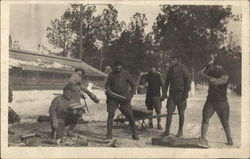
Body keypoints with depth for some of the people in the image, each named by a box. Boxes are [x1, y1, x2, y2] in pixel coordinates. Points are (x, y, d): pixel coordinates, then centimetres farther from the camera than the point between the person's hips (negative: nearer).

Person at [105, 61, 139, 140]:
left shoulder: (126, 74, 2)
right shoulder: (111, 75, 5)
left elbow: (133, 85, 6)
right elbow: (107, 84, 12)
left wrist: (131, 95, -6)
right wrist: (108, 89, -11)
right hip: (113, 97, 1)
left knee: (130, 115, -3)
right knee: (110, 115, -7)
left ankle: (134, 134, 9)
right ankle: (109, 134, 1)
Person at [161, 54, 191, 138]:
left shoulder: (183, 68, -6)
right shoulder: (171, 69, 9)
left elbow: (188, 80, -9)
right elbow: (167, 81, 14)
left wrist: (186, 92, -16)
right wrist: (164, 92, 8)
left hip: (181, 94, -4)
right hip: (172, 93, 4)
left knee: (181, 113, 4)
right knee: (169, 112, -2)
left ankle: (180, 131, 14)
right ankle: (167, 131, 2)